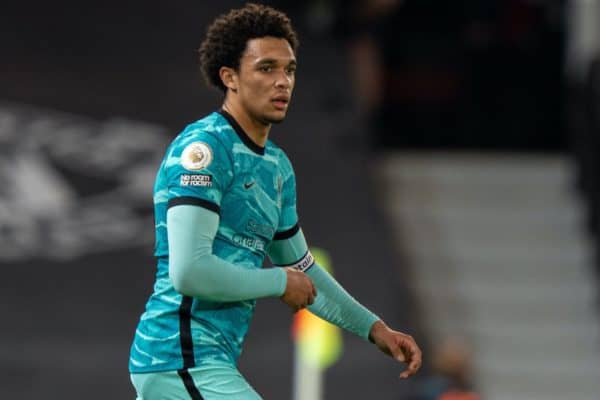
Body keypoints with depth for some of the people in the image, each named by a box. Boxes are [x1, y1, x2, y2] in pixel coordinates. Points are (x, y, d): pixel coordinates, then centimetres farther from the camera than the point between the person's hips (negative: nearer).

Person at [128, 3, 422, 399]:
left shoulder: (277, 166, 16)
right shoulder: (204, 147, -13)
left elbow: (302, 269, 30)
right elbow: (188, 271, -23)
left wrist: (373, 327, 22)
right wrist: (280, 282, -10)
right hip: (186, 361, -10)